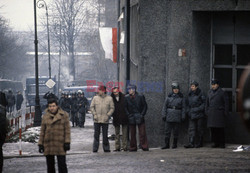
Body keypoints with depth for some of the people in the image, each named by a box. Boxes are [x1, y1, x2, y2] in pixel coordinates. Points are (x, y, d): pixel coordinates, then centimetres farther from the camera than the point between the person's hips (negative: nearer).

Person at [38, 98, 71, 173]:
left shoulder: (64, 115, 1)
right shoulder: (45, 116, 8)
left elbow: (67, 129, -1)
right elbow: (42, 131, 9)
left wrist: (67, 142, -8)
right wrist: (40, 144, 4)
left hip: (60, 144, -3)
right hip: (48, 144, 3)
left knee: (62, 164, -5)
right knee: (50, 165, 8)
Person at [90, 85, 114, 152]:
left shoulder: (109, 98, 2)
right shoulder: (95, 98, 6)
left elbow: (112, 108, 3)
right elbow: (91, 107, 8)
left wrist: (108, 115, -8)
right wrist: (94, 114, -4)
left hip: (105, 120, -1)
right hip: (97, 119, 1)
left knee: (105, 135, 3)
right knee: (96, 134, 2)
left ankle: (106, 148, 11)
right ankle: (95, 148, 6)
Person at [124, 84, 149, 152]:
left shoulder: (140, 96, -1)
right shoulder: (126, 97, 3)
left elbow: (145, 106, 4)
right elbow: (125, 107, 8)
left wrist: (142, 114, -5)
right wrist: (129, 115, -4)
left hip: (139, 117, -1)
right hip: (131, 118, 1)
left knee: (142, 133, -5)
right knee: (132, 133, 4)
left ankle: (144, 147, -2)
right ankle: (133, 148, 10)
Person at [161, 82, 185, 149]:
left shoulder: (181, 97, 4)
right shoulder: (169, 96, 5)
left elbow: (183, 108, 4)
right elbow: (165, 106, 5)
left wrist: (183, 117, -3)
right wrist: (164, 115, -2)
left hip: (177, 117, -1)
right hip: (169, 116, 1)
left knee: (176, 131, 4)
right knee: (167, 130, -2)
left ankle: (174, 144, 13)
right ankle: (166, 144, 3)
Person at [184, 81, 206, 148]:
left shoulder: (200, 94, -6)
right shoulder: (190, 94, 13)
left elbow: (204, 103, -6)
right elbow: (188, 104, 19)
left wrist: (199, 109, -13)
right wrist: (188, 111, 7)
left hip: (199, 114, -5)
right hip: (192, 114, 5)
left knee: (200, 128, 2)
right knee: (191, 128, -3)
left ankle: (200, 143, 10)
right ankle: (191, 143, -8)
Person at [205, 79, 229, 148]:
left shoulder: (222, 93, -1)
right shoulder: (210, 92, 14)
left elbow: (226, 103, -1)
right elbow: (207, 103, 19)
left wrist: (225, 113, -5)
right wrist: (207, 111, 12)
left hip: (219, 113, -4)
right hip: (211, 113, 4)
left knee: (220, 129, -3)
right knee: (213, 129, 1)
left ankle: (222, 143, 1)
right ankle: (215, 142, 6)